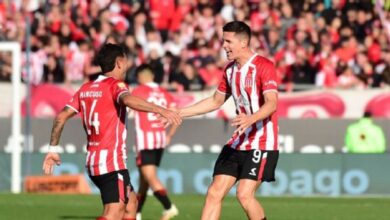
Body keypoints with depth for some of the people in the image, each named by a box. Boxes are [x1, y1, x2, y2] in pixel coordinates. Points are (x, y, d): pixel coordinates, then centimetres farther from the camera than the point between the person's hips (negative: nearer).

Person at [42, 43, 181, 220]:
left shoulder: (86, 88, 13)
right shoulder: (115, 85, -8)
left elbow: (61, 117, 10)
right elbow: (128, 100, -31)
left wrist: (53, 149, 16)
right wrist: (160, 110, -39)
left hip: (93, 161, 9)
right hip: (112, 162, -9)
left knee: (131, 201, 23)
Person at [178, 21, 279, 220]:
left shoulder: (264, 66, -13)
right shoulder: (230, 69, 12)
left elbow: (271, 103, -26)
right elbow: (216, 101, 25)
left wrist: (251, 118, -45)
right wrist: (179, 113, 21)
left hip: (262, 143, -8)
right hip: (237, 143, 8)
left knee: (244, 194, -18)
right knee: (214, 192, -1)